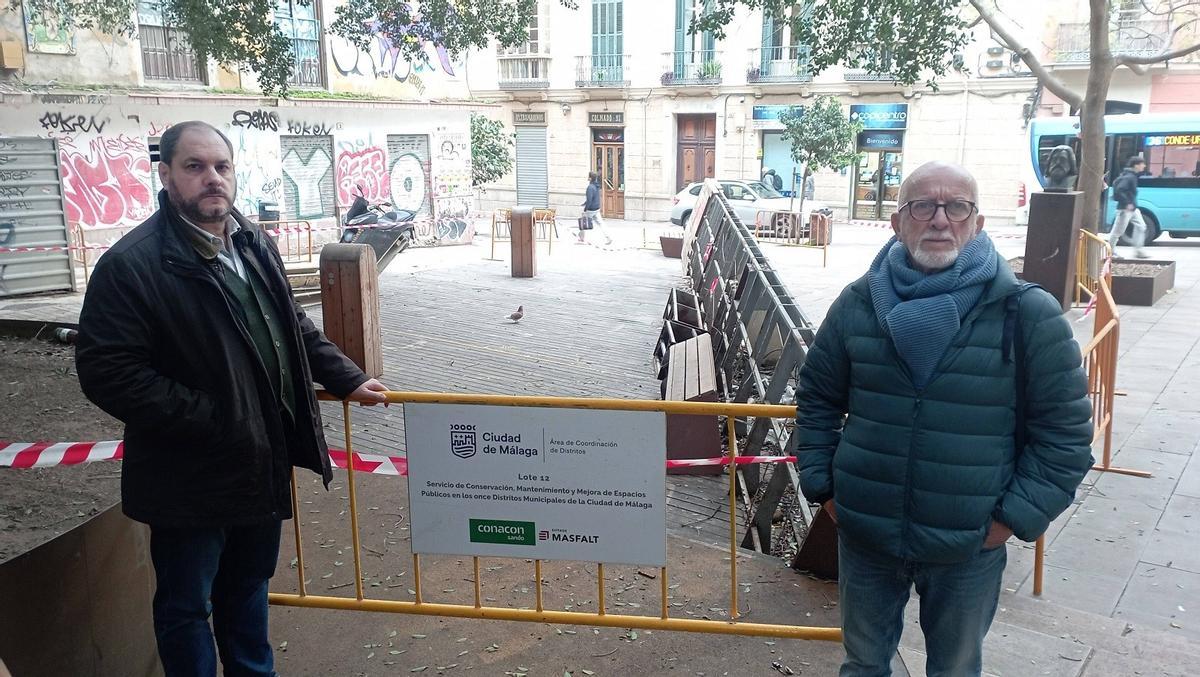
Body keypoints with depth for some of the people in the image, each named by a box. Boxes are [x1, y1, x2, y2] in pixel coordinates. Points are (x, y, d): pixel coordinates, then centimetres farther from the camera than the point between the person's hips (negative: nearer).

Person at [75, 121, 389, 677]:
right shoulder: (131, 265, -18)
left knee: (249, 586, 25)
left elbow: (294, 328, 17)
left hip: (263, 463, 7)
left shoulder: (255, 246, 5)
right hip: (190, 479, -7)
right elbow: (108, 372, -22)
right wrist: (209, 420, -24)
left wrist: (347, 379, 14)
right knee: (186, 606, 13)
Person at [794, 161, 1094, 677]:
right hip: (864, 535, 2)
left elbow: (1064, 430, -6)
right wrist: (822, 486, 2)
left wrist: (1015, 518, -9)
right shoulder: (859, 302, -4)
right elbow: (817, 398, 7)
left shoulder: (1028, 314, -12)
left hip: (969, 546, -1)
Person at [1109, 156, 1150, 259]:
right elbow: (1118, 190, -28)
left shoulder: (1133, 176, 9)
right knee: (1118, 231, 0)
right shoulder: (1129, 177, -20)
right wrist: (1127, 203, -24)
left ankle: (1138, 250, 14)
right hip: (1125, 209, -10)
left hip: (1133, 208, 10)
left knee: (1140, 226, 10)